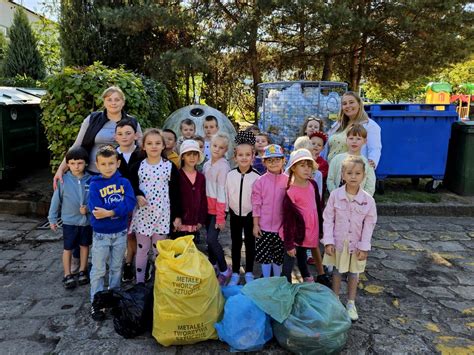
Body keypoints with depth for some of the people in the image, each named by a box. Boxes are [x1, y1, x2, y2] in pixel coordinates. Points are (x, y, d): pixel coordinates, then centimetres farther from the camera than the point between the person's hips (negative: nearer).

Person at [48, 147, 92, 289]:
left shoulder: (91, 180, -10)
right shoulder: (63, 180, -11)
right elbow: (56, 200, -3)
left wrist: (88, 208, -20)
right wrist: (52, 219, 2)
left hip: (87, 220, 1)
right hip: (69, 221, -1)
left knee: (84, 246, 16)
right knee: (68, 248, 10)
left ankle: (82, 271, 34)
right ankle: (67, 275, 26)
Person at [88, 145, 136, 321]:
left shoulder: (124, 182, -5)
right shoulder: (95, 184, -11)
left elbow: (130, 202, -19)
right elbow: (95, 209, -22)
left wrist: (109, 212, -28)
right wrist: (119, 209, -21)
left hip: (120, 233, 3)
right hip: (101, 234, -2)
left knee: (116, 268, 18)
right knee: (98, 270, 7)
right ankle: (96, 302, 20)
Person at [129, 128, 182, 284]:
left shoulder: (170, 166, -2)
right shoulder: (137, 167, 0)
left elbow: (175, 193, 0)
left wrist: (177, 215, -1)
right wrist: (137, 195, -15)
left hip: (162, 214, 0)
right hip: (142, 213, 1)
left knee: (159, 250, 11)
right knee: (142, 249, 11)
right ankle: (139, 283, 24)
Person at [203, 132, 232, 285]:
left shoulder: (223, 166, -13)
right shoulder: (207, 165, 8)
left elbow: (222, 192, -16)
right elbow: (204, 187, 12)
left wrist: (220, 216, -17)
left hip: (218, 209, -7)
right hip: (207, 207, 7)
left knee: (211, 239, -11)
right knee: (210, 239, 14)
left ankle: (224, 270, 4)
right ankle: (212, 264, 31)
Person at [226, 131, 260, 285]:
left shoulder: (256, 176, -12)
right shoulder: (230, 175, -4)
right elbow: (226, 196, 2)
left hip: (250, 215, -2)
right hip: (235, 214, 2)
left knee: (250, 244, 9)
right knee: (236, 244, 11)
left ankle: (249, 273, 24)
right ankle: (235, 273, 23)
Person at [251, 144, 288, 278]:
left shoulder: (287, 181, -5)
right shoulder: (260, 181, -6)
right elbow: (256, 204, -3)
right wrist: (255, 225, -4)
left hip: (281, 226, 1)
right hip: (264, 226, 0)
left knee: (279, 256, 15)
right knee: (264, 255, 11)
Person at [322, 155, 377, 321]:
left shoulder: (368, 200, -13)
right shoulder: (335, 195, -14)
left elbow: (369, 224, -7)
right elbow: (328, 219, -9)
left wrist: (364, 246, -8)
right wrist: (328, 241, -11)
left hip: (356, 243, 0)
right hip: (338, 242, 0)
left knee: (354, 273, 15)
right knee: (337, 271, 16)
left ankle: (351, 303, 33)